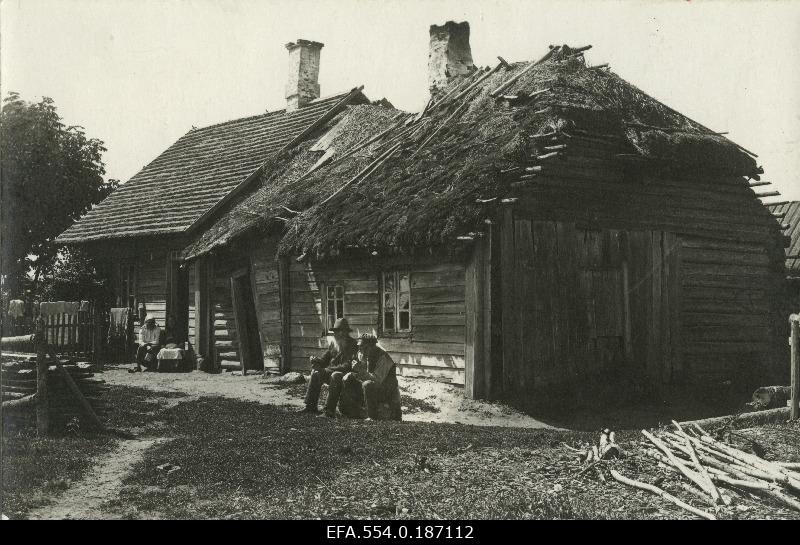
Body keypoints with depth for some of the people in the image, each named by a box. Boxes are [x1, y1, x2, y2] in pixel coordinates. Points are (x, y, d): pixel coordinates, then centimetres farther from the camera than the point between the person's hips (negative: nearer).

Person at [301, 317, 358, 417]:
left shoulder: (353, 345, -9)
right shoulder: (333, 344, 12)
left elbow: (349, 366, -19)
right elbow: (324, 360, 14)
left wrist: (329, 369, -25)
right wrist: (316, 361, -11)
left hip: (347, 375, -7)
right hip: (332, 371, 7)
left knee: (336, 376, -38)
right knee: (316, 374, -18)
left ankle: (330, 410, -41)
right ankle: (311, 406, -19)